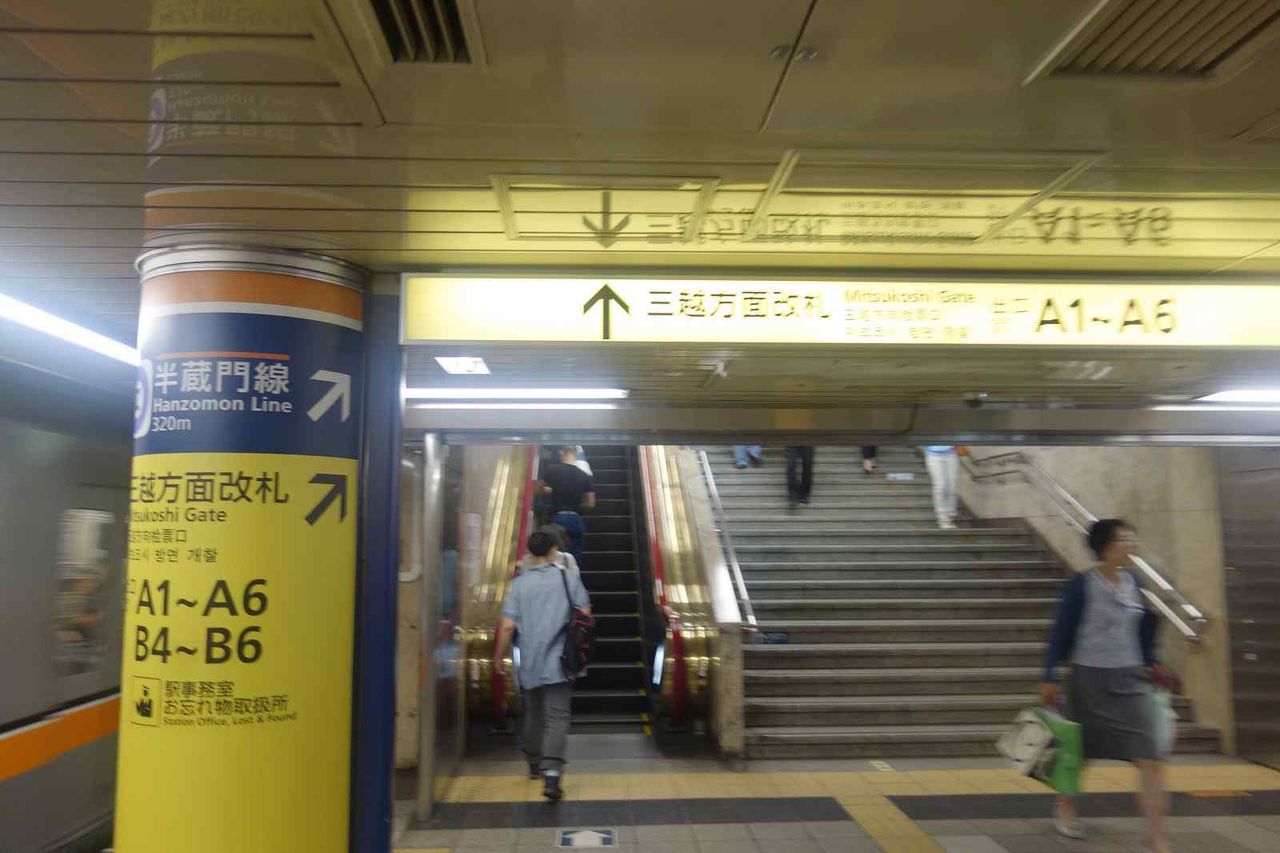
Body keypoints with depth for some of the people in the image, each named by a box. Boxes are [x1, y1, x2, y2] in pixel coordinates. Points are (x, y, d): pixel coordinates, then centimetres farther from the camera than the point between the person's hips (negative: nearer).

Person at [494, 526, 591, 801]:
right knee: (557, 716, -5)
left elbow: (507, 626, -5)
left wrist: (499, 656, 7)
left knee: (534, 713, 20)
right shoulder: (569, 577, -2)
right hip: (558, 662, -2)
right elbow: (585, 615, 1)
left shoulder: (520, 583, -1)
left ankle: (534, 763, 36)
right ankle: (551, 773, -20)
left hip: (529, 662, 2)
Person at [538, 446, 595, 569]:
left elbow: (540, 489, 13)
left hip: (558, 518, -2)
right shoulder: (584, 476, 4)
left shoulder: (552, 469, -2)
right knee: (575, 560, 7)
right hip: (576, 520, 2)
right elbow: (590, 504, 5)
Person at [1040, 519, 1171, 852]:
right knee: (1081, 751, 14)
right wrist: (1049, 676, -10)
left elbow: (1145, 627, 16)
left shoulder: (1133, 581, 3)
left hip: (1131, 679, 4)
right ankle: (1066, 807, 41)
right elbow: (1062, 631, -11)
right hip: (1091, 677, -4)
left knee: (1150, 757, -6)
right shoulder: (1083, 585, -13)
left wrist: (1151, 662, 12)